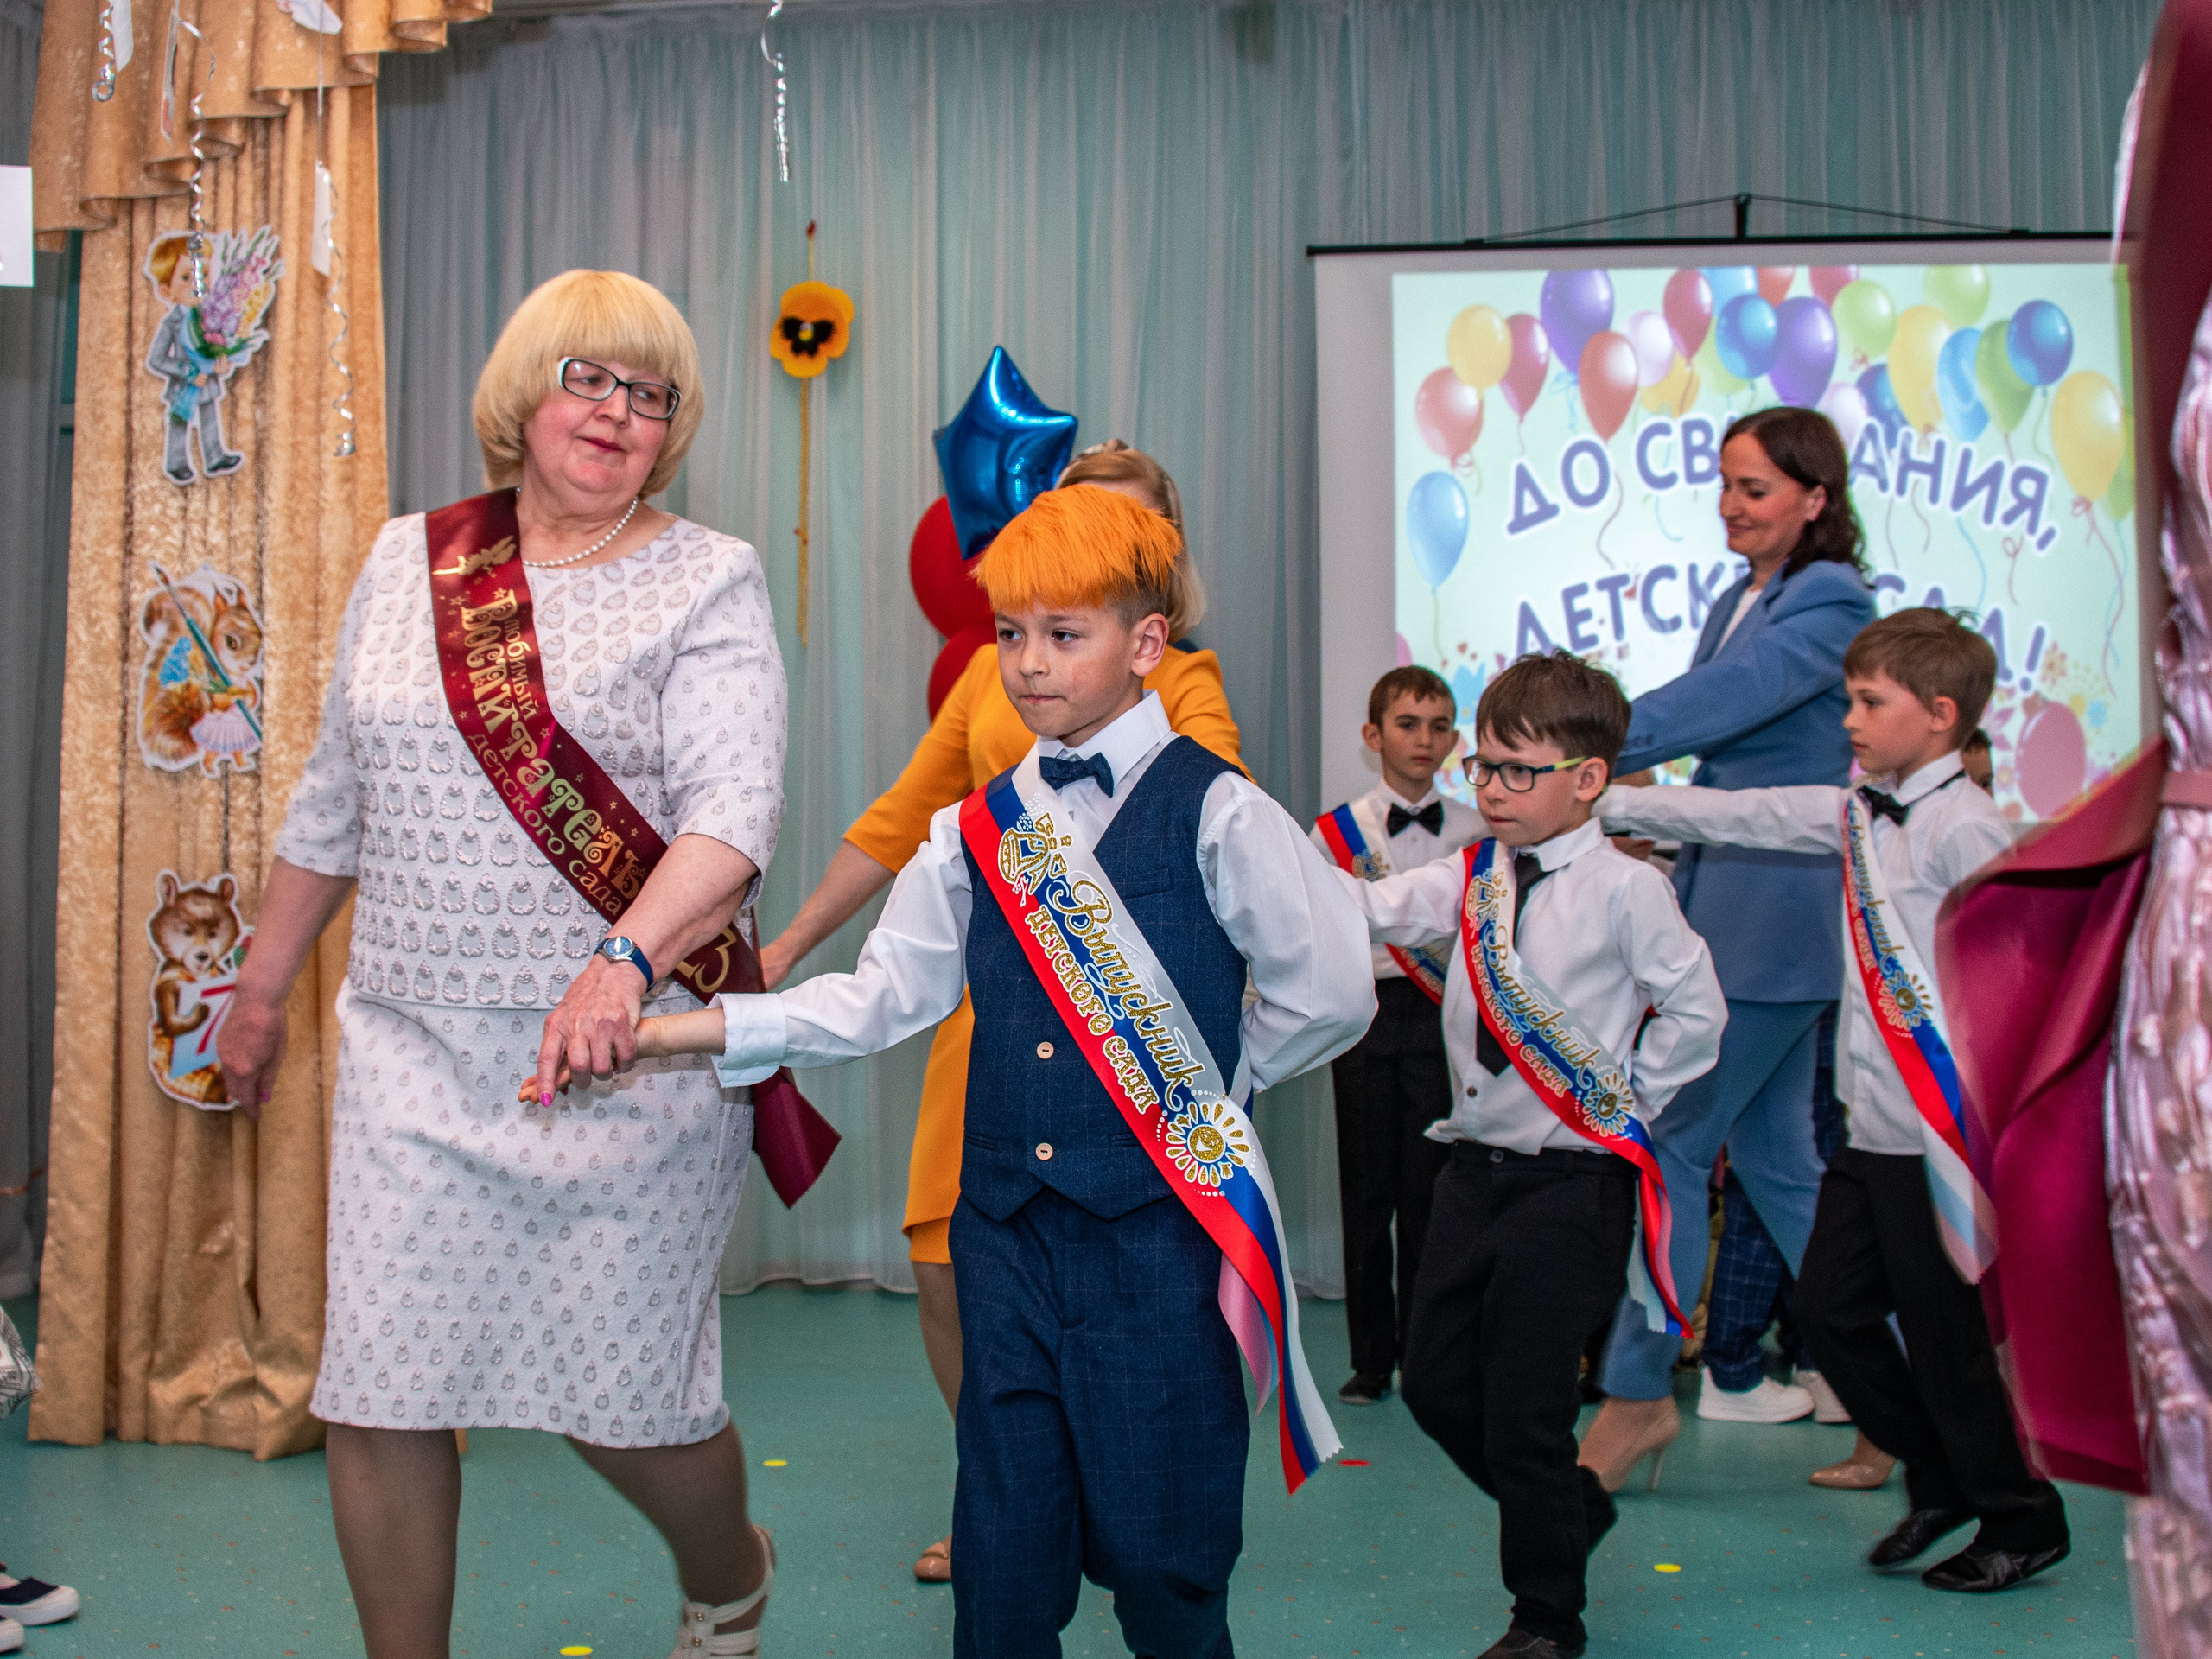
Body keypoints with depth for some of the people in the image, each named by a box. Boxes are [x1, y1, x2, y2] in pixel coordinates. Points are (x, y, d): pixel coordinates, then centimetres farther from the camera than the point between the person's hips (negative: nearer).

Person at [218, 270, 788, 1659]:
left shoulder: (708, 584, -3)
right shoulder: (408, 562, 10)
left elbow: (734, 814, -17)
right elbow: (333, 800, 19)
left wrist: (627, 963, -34)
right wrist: (265, 983, 23)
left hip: (628, 1059, -4)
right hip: (415, 1050, 4)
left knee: (622, 1396, 6)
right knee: (380, 1399, 3)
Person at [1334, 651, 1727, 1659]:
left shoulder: (1624, 889, -10)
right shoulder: (1472, 878, 6)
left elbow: (1697, 1010, -5)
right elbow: (1373, 912, -3)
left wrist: (1624, 1099, -4)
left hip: (1573, 1177, -6)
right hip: (1477, 1163, 6)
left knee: (1522, 1405, -2)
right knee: (1436, 1380, 11)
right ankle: (1570, 1510, 37)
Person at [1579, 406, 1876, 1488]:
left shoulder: (1831, 602, -11)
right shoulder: (1742, 601, 16)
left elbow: (1722, 702, -24)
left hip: (1774, 915, -9)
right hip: (1725, 903, 9)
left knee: (1670, 1143, -6)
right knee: (1773, 1156, 14)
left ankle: (1637, 1391, 4)